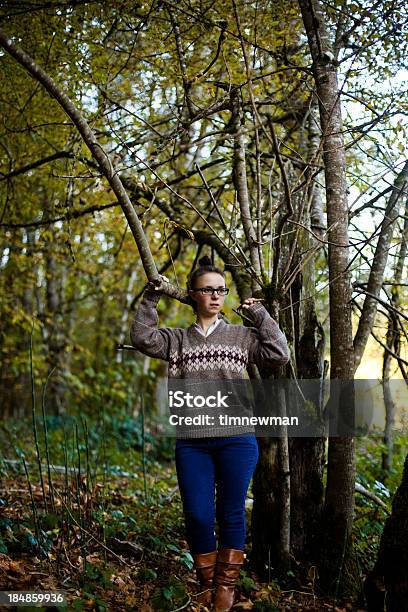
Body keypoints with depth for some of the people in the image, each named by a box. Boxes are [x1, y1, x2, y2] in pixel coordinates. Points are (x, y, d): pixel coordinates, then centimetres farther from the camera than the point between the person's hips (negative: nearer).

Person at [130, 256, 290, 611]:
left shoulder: (241, 336, 7)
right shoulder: (178, 340, 11)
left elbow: (280, 354, -4)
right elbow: (142, 338, -3)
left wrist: (259, 314, 0)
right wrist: (151, 298, -4)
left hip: (236, 440, -1)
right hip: (192, 443, 1)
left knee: (231, 514, 3)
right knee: (197, 516, 3)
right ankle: (207, 583, 22)